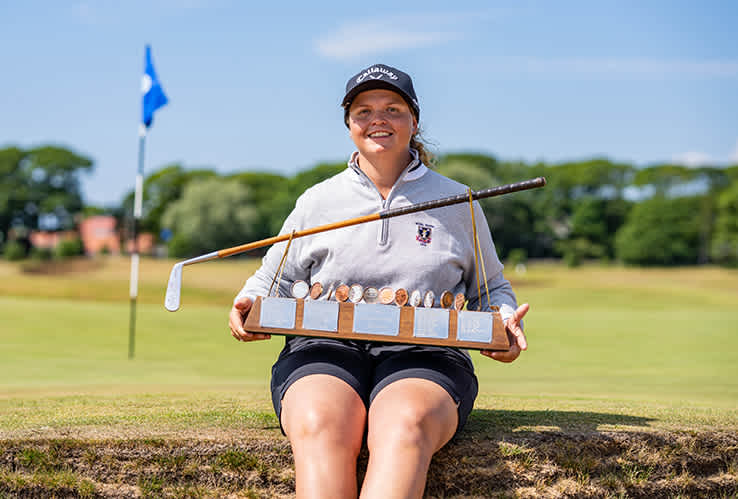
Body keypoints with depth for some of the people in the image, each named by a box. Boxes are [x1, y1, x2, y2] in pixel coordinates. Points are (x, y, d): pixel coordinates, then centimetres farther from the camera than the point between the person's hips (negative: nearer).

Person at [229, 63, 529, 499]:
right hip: (324, 348, 1)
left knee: (407, 425, -39)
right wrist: (251, 305, 2)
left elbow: (490, 288, 27)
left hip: (425, 353, 0)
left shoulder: (458, 202, 18)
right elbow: (276, 279, 26)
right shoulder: (319, 201, 19)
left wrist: (506, 320, 4)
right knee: (321, 426, -38)